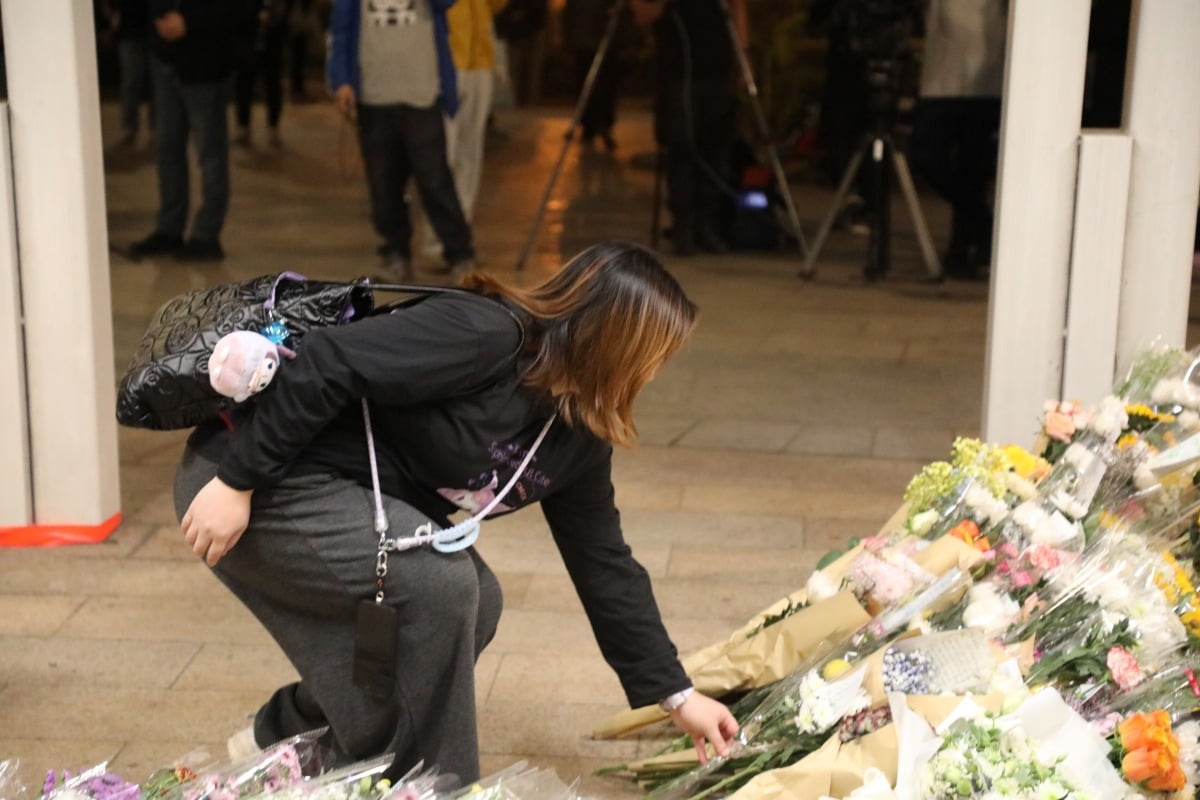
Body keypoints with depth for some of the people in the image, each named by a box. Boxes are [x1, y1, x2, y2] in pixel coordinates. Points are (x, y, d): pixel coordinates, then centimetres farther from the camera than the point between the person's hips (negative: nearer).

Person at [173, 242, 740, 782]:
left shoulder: (578, 436, 3)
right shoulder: (484, 334, -25)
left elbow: (604, 564, 9)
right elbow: (326, 364, -29)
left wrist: (676, 693, 10)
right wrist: (237, 482, -27)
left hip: (343, 501, 9)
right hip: (243, 483, -9)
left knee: (472, 603, 0)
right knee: (438, 579, -22)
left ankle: (285, 734, 17)